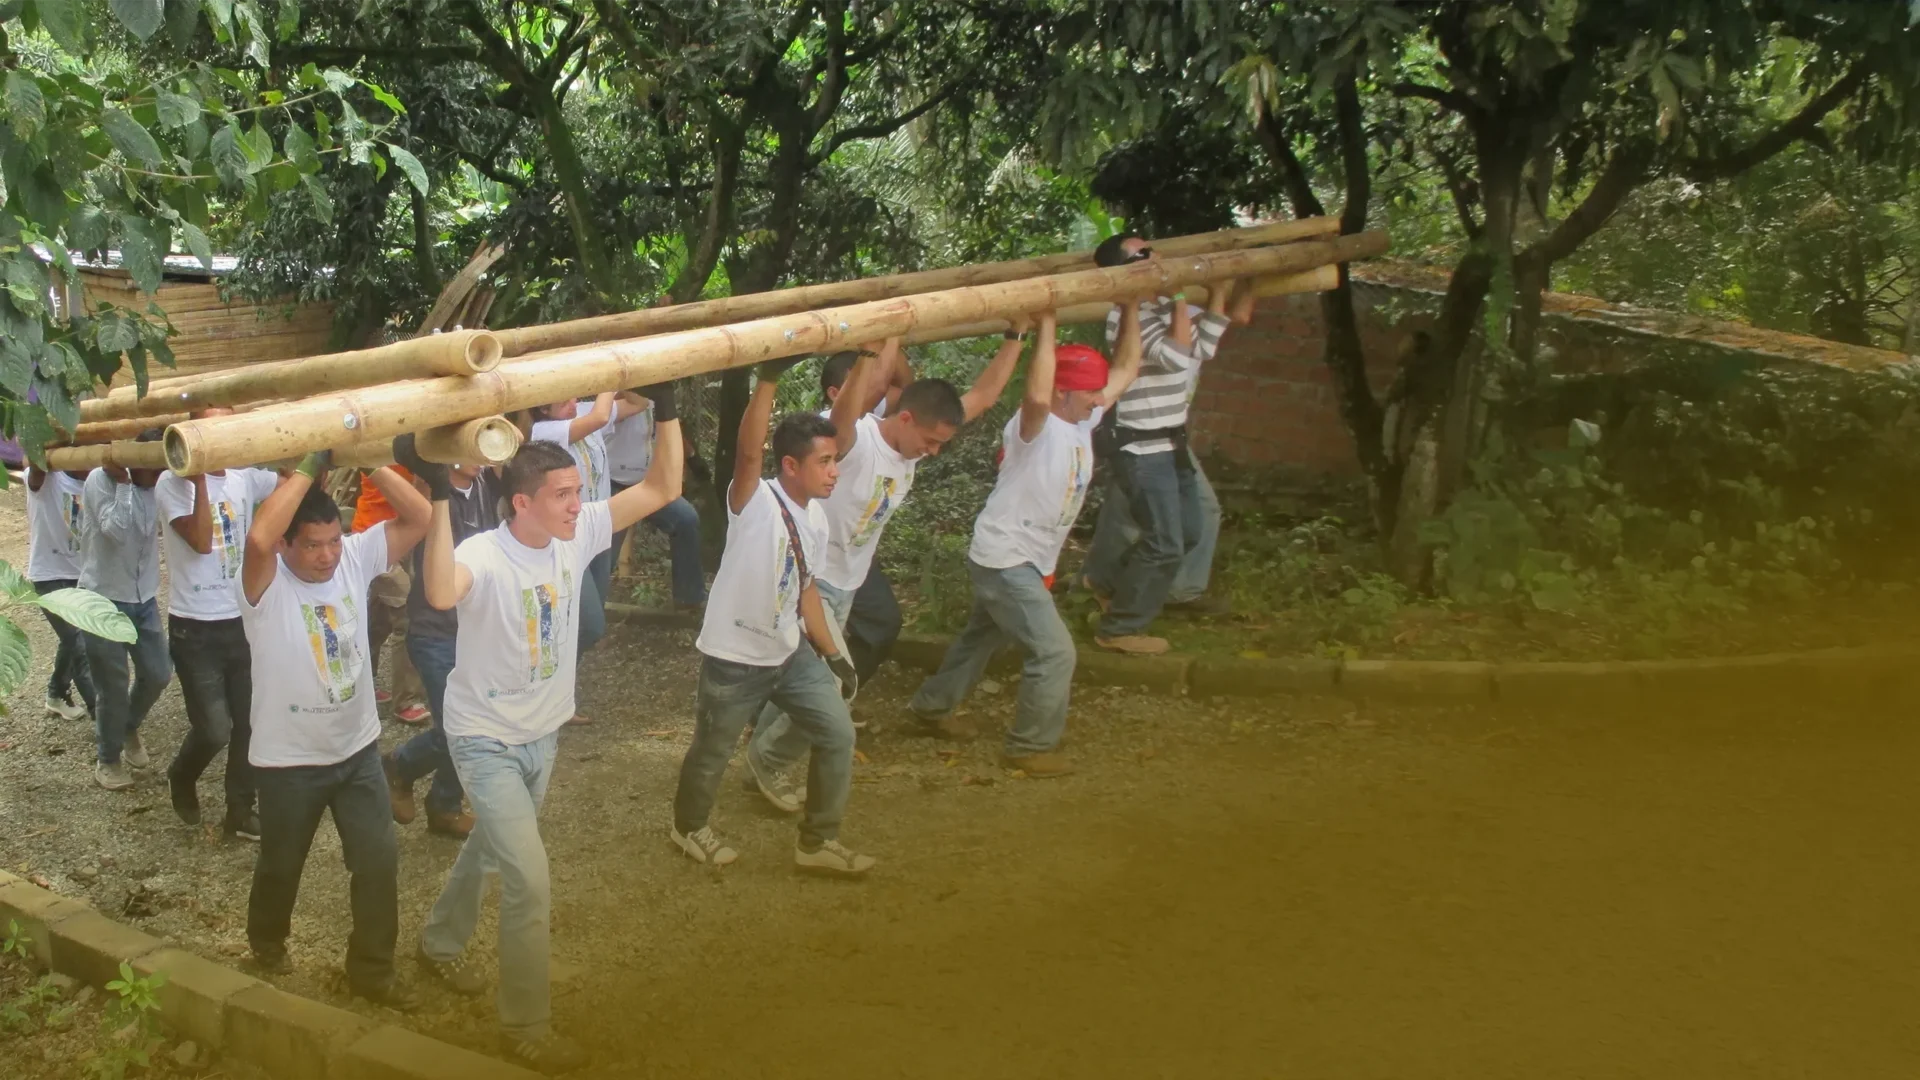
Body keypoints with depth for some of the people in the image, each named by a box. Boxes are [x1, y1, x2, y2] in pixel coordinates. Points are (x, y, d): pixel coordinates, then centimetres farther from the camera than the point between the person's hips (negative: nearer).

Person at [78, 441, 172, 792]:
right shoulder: (100, 479, -15)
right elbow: (116, 530, -25)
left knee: (157, 674, 9)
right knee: (113, 686, 2)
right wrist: (123, 483, -23)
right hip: (104, 599, -5)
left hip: (144, 598, 5)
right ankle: (107, 759, 22)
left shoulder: (156, 486, 2)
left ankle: (129, 728, 39)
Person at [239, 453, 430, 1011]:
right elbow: (259, 537, -45)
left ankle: (372, 968, 22)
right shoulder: (266, 583, -21)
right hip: (289, 760, -3)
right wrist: (308, 467, -38)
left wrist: (370, 463, -25)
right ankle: (267, 942, 47)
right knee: (281, 863, 18)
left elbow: (419, 517, -16)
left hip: (358, 749, 4)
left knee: (379, 859, 5)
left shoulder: (356, 557, -8)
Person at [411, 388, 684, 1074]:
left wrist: (665, 408, -19)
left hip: (543, 735, 7)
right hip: (486, 740, -7)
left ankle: (441, 943, 54)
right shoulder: (483, 556, -28)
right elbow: (440, 593, -52)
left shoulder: (578, 534, -10)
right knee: (530, 882, -10)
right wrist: (440, 499, -56)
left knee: (491, 848, 27)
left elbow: (662, 488, -10)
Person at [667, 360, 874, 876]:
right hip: (734, 659, -7)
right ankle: (689, 826, 41)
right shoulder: (754, 503, -20)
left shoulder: (816, 517, 2)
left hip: (791, 654, 7)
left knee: (838, 735, 6)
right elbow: (748, 452, -41)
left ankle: (818, 842, 21)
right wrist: (770, 377, -51)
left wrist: (831, 652, 13)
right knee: (712, 752, 12)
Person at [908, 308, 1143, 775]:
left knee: (981, 637, 26)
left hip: (1025, 561, 10)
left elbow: (1126, 369, 8)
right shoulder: (1036, 427, -24)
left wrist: (1131, 307, 1)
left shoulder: (1083, 421, 1)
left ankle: (932, 705, 45)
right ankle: (1030, 747, 6)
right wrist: (1046, 324, -42)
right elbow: (1037, 395, -49)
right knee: (1055, 652, -9)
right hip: (1004, 561, -10)